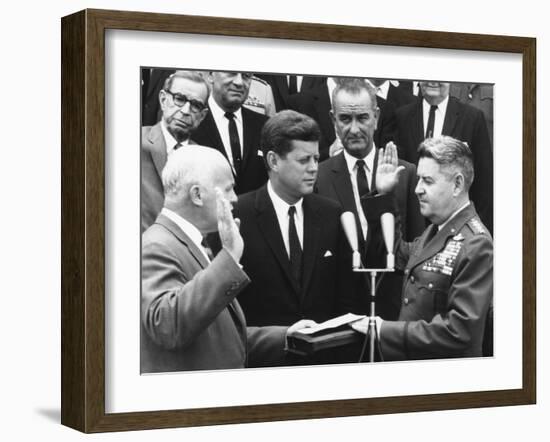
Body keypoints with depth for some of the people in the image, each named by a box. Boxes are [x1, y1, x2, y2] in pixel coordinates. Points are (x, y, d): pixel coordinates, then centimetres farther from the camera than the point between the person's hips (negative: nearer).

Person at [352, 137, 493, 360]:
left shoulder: (476, 245, -20)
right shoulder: (435, 231, 9)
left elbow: (460, 330, -25)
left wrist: (386, 330, -22)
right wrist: (382, 196, 14)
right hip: (409, 361, 8)